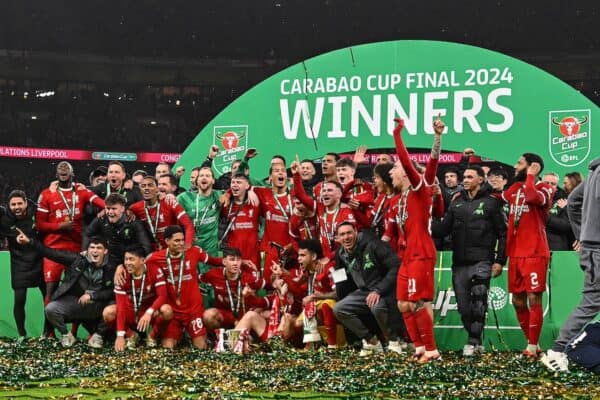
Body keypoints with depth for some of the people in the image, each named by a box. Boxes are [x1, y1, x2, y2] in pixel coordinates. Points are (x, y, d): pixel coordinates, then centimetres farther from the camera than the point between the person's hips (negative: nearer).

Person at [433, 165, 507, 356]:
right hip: (459, 263, 5)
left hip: (481, 261, -5)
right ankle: (476, 342, 19)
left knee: (478, 299, -23)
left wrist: (500, 260, -5)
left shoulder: (491, 203, 3)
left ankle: (473, 341, -20)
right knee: (464, 306, 6)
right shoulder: (456, 203, 15)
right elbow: (443, 230, 12)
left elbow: (502, 233, 1)